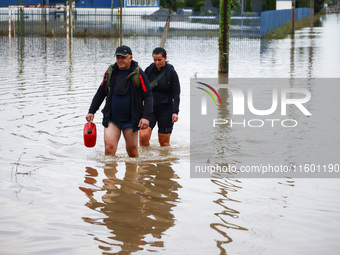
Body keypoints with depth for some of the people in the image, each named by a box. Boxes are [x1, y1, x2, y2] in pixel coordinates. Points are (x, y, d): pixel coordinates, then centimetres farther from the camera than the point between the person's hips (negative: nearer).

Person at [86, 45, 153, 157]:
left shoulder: (138, 74, -6)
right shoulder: (110, 72, 4)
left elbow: (148, 96, -7)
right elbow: (100, 93, 17)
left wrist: (146, 117, -17)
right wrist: (91, 111, 12)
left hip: (130, 121, -2)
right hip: (111, 119, 2)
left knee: (132, 151, 7)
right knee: (109, 147, -13)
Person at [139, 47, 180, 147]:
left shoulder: (171, 73, -6)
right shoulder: (149, 70, 2)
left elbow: (176, 94, -5)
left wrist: (175, 112, -16)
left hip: (165, 110, -2)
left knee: (164, 141, 2)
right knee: (143, 136, -15)